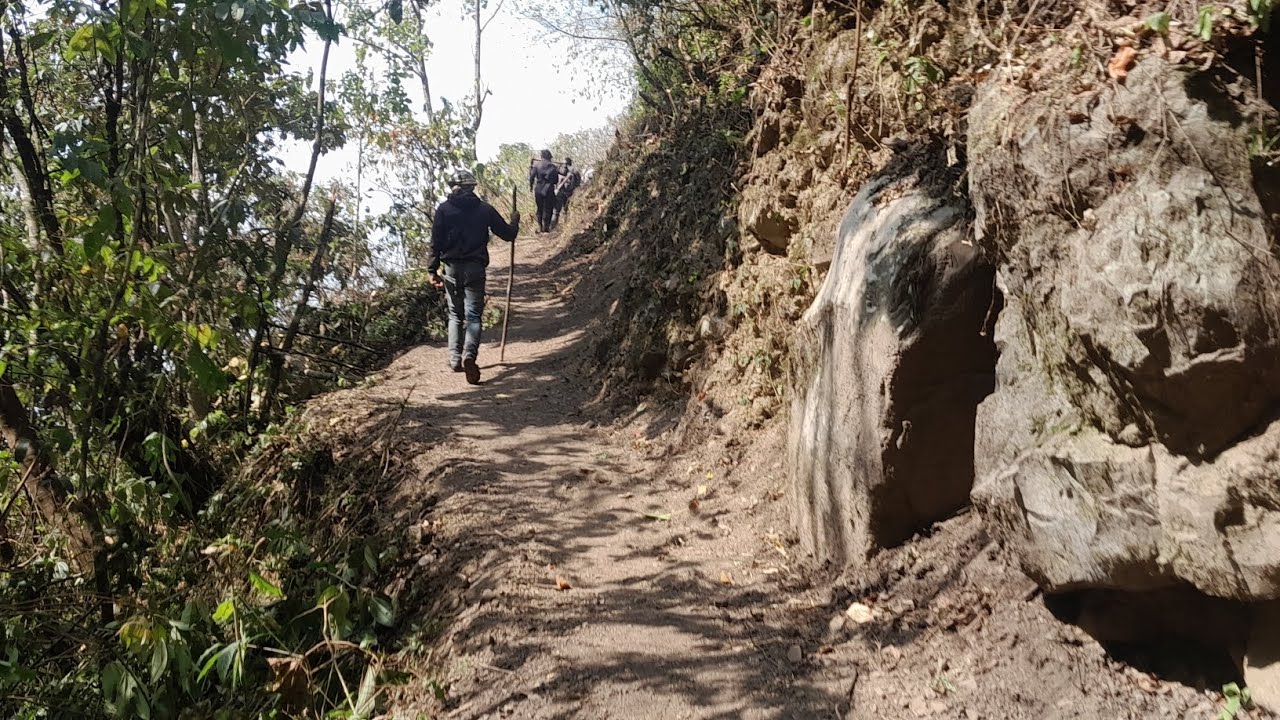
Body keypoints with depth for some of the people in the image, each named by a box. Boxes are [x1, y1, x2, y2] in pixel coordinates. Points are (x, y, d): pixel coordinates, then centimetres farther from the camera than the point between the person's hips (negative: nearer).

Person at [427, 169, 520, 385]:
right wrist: (514, 221, 29)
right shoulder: (485, 209, 3)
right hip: (475, 268, -1)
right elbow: (508, 234, 9)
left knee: (455, 315, 15)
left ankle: (455, 359, 10)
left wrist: (432, 270, 1)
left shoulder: (444, 209, 2)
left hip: (452, 268, 1)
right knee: (473, 315, -1)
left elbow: (436, 242, -2)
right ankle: (469, 354, -24)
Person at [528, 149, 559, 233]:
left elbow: (532, 176, -6)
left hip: (538, 189, 2)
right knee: (548, 209, 5)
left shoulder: (536, 164, 0)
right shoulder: (553, 167, -2)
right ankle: (546, 226, 1)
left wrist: (531, 185, 7)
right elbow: (556, 180, 2)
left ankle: (540, 227, 12)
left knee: (539, 208, 13)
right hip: (549, 190, -2)